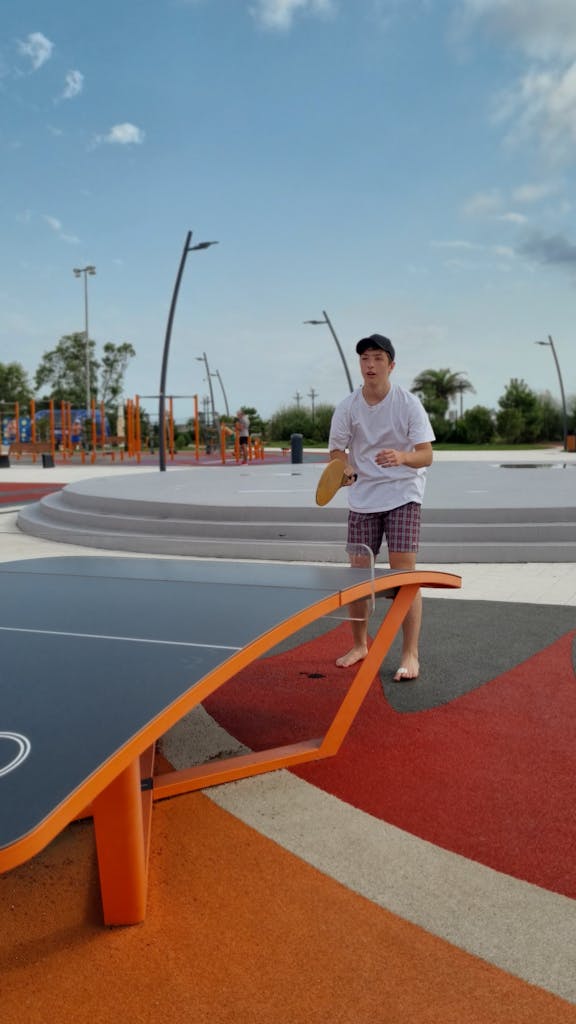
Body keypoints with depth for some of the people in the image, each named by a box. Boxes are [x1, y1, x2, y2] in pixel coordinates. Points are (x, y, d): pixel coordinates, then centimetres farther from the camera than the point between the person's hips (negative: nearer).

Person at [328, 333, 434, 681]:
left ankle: (411, 655, 0)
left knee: (404, 574, -10)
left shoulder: (409, 403, -10)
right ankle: (360, 644, 24)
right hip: (363, 498, 3)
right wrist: (345, 468, -19)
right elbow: (337, 450, 4)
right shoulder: (348, 407, -3)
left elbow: (426, 455, -14)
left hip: (403, 496, -3)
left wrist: (402, 457, -36)